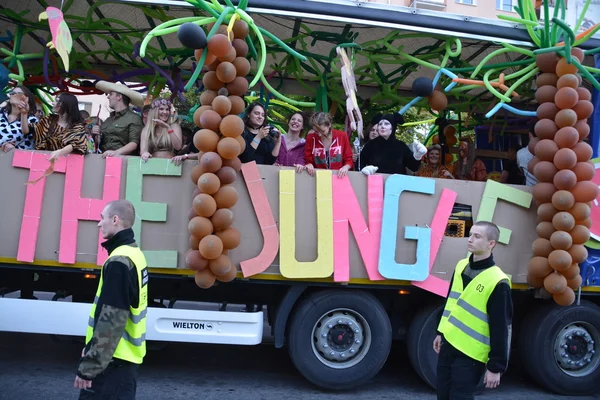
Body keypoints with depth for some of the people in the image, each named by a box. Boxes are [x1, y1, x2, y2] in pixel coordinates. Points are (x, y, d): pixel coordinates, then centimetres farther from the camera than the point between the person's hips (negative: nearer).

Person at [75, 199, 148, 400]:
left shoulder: (119, 261, -20)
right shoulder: (134, 254, 10)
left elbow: (111, 320, -23)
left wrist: (89, 367, -19)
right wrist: (92, 347, 19)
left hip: (113, 359, -9)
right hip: (128, 355, 9)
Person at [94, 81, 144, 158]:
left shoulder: (134, 118, 0)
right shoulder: (108, 120, 20)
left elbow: (134, 144, -11)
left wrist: (116, 152, -24)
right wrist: (95, 135, 8)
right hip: (103, 157, 5)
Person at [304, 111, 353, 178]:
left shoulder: (342, 136, 0)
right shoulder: (310, 138, 1)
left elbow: (349, 160, 5)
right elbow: (308, 161, 7)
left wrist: (346, 167, -15)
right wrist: (309, 165, -15)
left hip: (339, 176, -1)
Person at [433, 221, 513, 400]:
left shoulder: (497, 282, -19)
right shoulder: (461, 266, 4)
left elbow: (501, 328, -16)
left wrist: (496, 367, -15)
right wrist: (440, 333, 21)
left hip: (470, 354, -7)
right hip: (448, 345, 7)